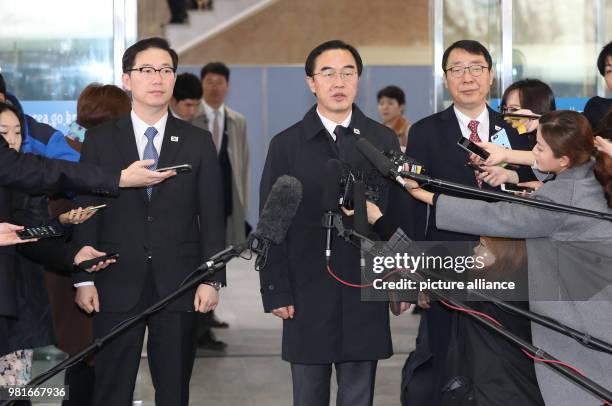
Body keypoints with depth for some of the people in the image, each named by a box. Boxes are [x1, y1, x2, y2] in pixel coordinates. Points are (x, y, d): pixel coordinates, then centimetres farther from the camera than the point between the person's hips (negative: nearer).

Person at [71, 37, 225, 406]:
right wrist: (84, 279, -3)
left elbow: (212, 216, 5)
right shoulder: (100, 139, 5)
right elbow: (86, 212, 3)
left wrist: (212, 279, -3)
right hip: (117, 285, -1)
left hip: (178, 285, 1)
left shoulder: (198, 142, 7)